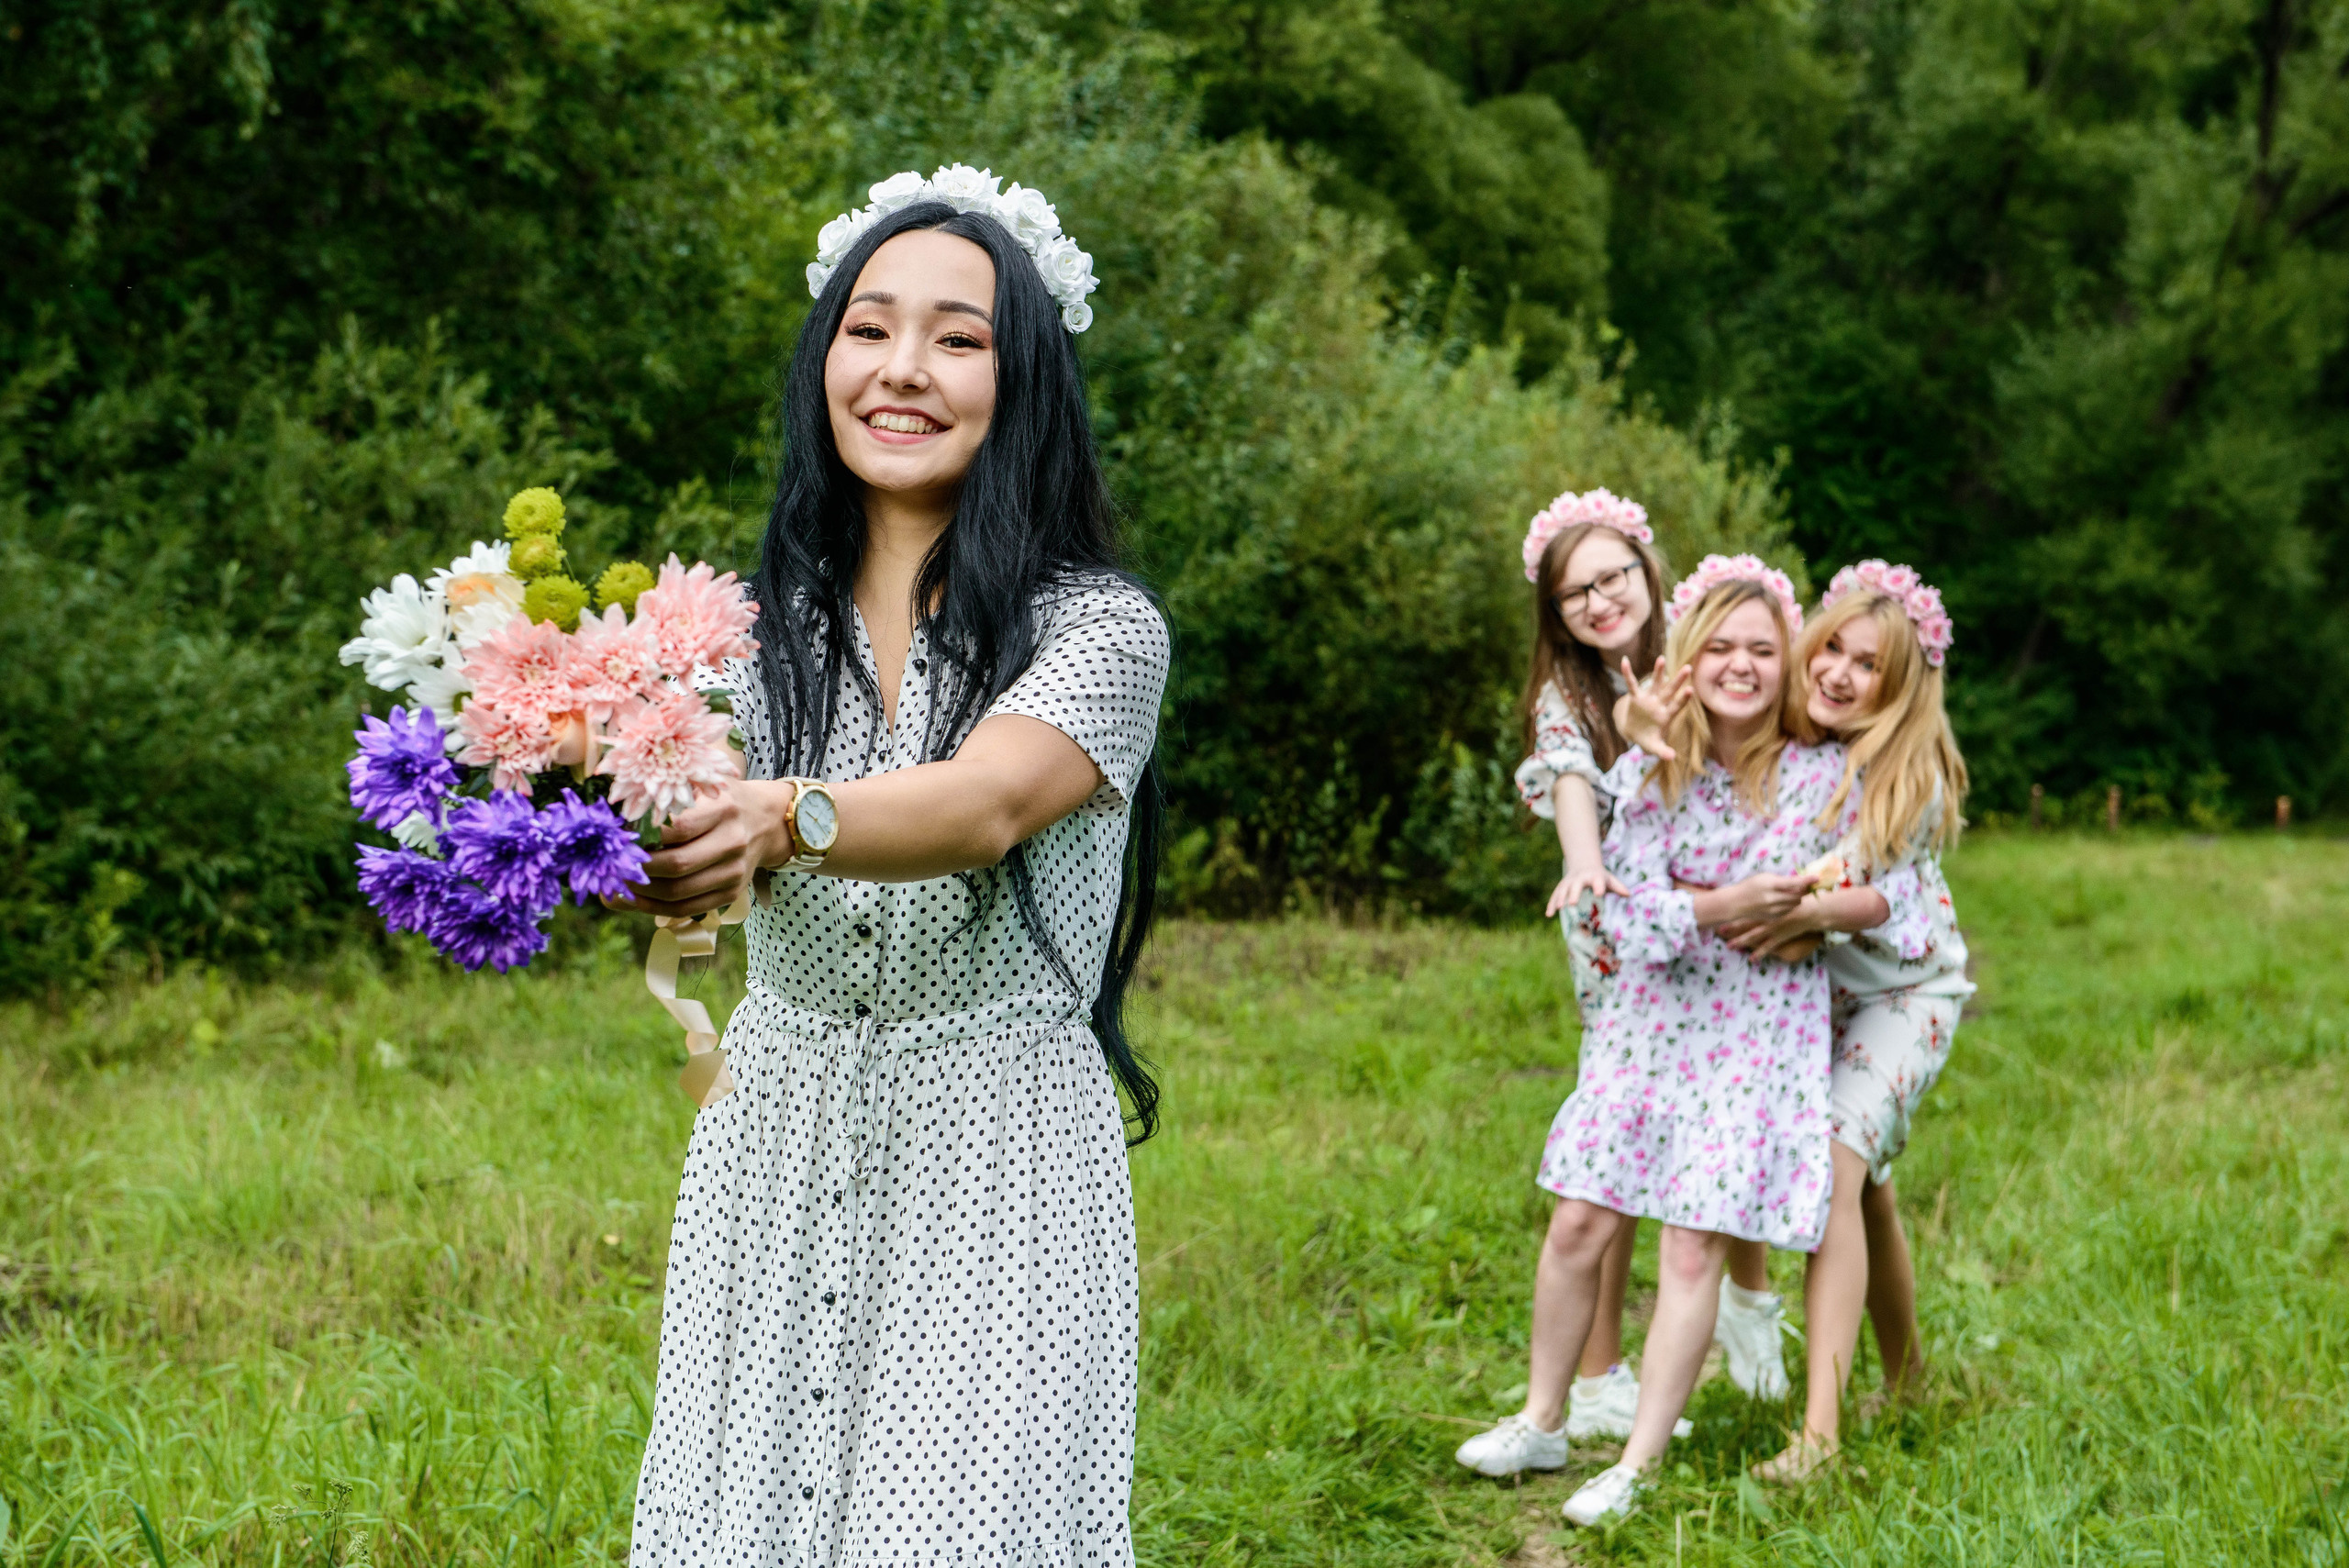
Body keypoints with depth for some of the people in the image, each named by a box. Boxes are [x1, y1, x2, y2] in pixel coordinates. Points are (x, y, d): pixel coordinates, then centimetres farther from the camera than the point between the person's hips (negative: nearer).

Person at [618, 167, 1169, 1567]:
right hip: (776, 1171, 4)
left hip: (996, 1183, -3)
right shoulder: (756, 624, 9)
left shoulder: (1099, 626, -4)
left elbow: (988, 802, -22)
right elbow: (676, 793, -7)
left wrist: (787, 821, -41)